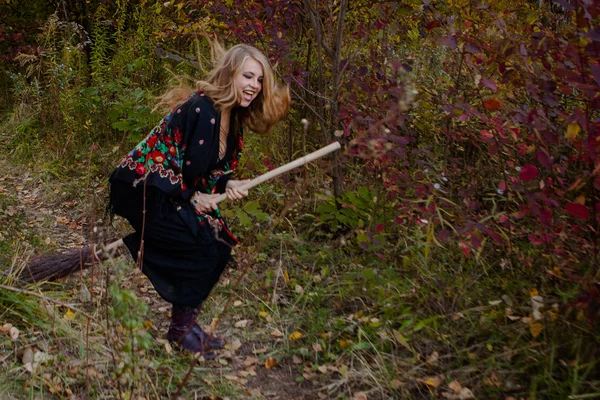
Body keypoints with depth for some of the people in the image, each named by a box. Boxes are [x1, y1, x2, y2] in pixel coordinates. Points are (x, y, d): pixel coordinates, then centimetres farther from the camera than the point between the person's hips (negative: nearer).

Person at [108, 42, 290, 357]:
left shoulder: (231, 115, 7)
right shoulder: (204, 110, -23)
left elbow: (214, 166, 13)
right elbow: (193, 166, -21)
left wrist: (226, 184, -6)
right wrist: (194, 197, -4)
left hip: (172, 191, 10)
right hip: (144, 190, -10)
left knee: (219, 248, 9)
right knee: (200, 254, -9)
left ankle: (185, 324, 22)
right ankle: (181, 330, 10)